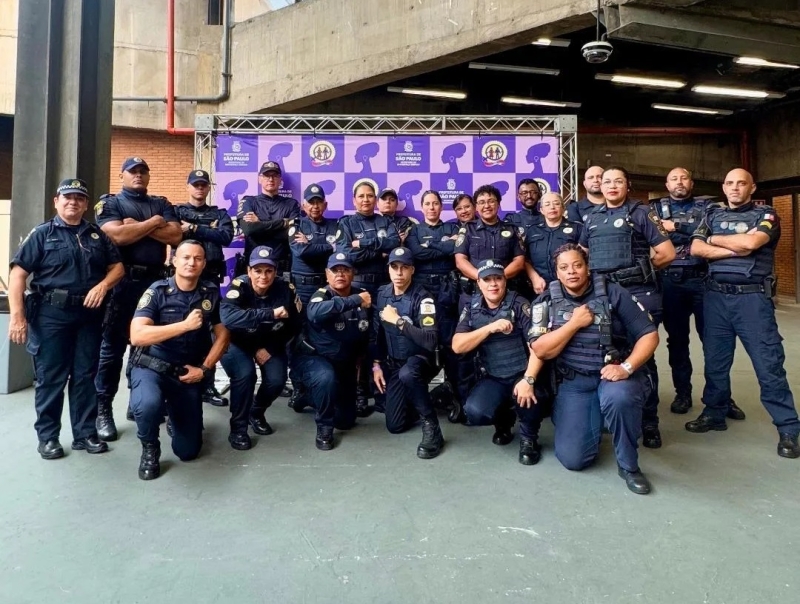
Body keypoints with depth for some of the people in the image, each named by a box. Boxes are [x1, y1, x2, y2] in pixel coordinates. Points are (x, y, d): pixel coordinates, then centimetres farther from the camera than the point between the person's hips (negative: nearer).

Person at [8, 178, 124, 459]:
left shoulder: (97, 235, 12)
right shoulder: (42, 233, 1)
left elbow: (117, 267, 12)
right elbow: (18, 274, -5)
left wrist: (102, 286, -10)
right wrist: (17, 315, -14)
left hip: (89, 315, 3)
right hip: (51, 314, -3)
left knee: (86, 376, 9)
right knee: (50, 377, 4)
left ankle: (85, 433, 19)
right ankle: (47, 436, 17)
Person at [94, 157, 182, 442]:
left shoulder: (161, 204, 15)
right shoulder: (109, 204, 5)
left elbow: (175, 236, -2)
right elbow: (118, 236, -14)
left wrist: (137, 226, -8)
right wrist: (154, 223, -5)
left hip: (156, 281, 4)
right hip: (123, 281, -3)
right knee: (113, 346, 1)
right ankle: (103, 409, 9)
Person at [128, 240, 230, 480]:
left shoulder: (211, 293, -2)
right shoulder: (157, 291, -11)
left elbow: (222, 335, 4)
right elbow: (137, 336, -22)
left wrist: (204, 368, -7)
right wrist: (185, 325, -26)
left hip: (189, 373, 3)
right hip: (151, 366, -2)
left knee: (188, 451, 2)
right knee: (148, 404, -38)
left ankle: (173, 413, 36)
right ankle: (150, 448, -3)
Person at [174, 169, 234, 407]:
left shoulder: (219, 214, 14)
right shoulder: (177, 211, 10)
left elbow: (226, 236, -6)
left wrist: (194, 229, -10)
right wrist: (208, 232, -16)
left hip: (211, 277, 2)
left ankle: (208, 385, 11)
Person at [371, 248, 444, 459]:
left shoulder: (422, 298, -20)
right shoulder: (382, 294, -2)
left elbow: (431, 341, -30)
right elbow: (375, 332, 8)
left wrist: (398, 321, -30)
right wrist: (376, 365, 4)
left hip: (420, 359, -5)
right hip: (393, 363, 5)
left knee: (407, 374, -42)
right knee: (395, 425, 1)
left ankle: (431, 426, -22)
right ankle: (419, 401, 31)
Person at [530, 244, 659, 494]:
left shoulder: (612, 293, -5)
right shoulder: (546, 302, -1)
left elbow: (649, 335, -6)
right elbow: (541, 350, -9)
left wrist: (626, 368, -20)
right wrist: (574, 323, -16)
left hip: (614, 375, -1)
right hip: (573, 383, 2)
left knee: (618, 396, -39)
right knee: (572, 458, -9)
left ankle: (629, 466, -10)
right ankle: (595, 420, 26)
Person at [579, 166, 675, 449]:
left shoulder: (641, 212, 1)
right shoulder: (592, 217, 15)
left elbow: (667, 253, -3)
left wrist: (638, 269, 4)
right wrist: (600, 272, 7)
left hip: (638, 293, -4)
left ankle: (648, 422, 12)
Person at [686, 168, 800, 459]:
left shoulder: (766, 215, 3)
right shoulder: (712, 214, 13)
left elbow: (751, 242, -17)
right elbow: (696, 249, -1)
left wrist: (714, 239, -2)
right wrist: (735, 250, -11)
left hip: (753, 297, -3)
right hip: (716, 296, 4)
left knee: (769, 364, -3)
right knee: (715, 361, 11)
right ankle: (714, 413, 25)